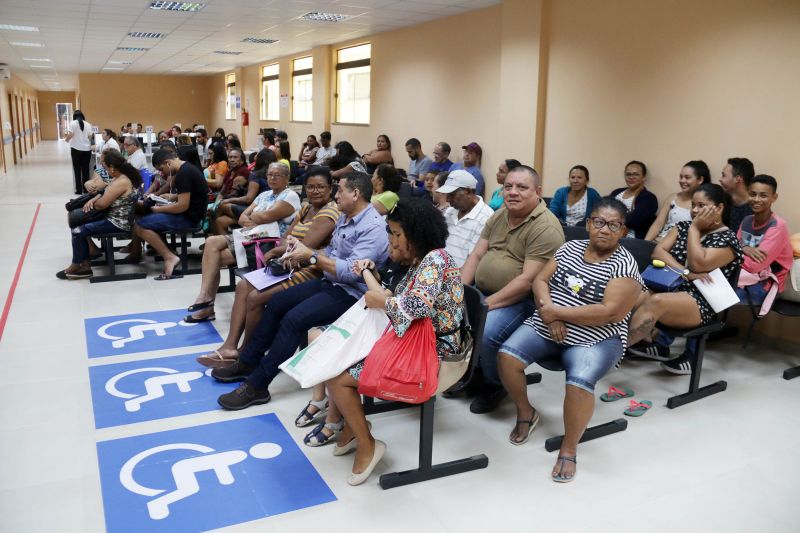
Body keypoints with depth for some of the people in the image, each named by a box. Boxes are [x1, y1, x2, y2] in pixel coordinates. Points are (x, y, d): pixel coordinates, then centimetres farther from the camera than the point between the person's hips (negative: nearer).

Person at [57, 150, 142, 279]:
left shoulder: (121, 182, -24)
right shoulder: (121, 176, 7)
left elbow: (101, 204, -22)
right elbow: (105, 193, 20)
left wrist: (93, 203, 1)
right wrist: (93, 200, 2)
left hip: (118, 223, -11)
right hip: (114, 218, 11)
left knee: (78, 232, -10)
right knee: (81, 223, 16)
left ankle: (76, 266, 10)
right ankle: (84, 265, 14)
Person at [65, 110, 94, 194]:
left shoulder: (73, 123, -2)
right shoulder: (88, 124, 6)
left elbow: (70, 135, -10)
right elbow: (90, 137, 2)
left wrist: (66, 139, 11)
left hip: (76, 149, -2)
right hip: (87, 149, 2)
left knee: (77, 170, 5)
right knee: (86, 170, 8)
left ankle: (79, 190, 5)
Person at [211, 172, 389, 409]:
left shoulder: (373, 227, -20)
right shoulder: (345, 218, 11)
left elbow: (351, 271, -28)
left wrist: (311, 256, -24)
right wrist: (302, 252, -3)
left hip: (350, 294, -10)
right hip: (330, 283, 10)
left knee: (294, 318, -23)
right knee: (276, 303, 8)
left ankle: (257, 386, -13)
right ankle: (248, 363, 20)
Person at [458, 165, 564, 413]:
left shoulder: (545, 227, -17)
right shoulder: (499, 216, 9)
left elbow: (528, 280, -23)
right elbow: (475, 256, 8)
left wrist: (486, 304, -24)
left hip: (522, 300, -8)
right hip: (481, 291, 8)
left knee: (486, 333, -30)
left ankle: (494, 385, 1)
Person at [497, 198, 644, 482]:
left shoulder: (625, 264, -8)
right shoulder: (570, 247, 9)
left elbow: (610, 312, -18)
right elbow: (540, 280, 7)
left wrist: (555, 311, -17)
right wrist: (549, 315, -13)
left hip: (594, 339, -4)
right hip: (545, 327, 5)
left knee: (580, 382, -32)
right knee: (506, 355, -18)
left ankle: (569, 448, -8)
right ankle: (526, 413, 8)